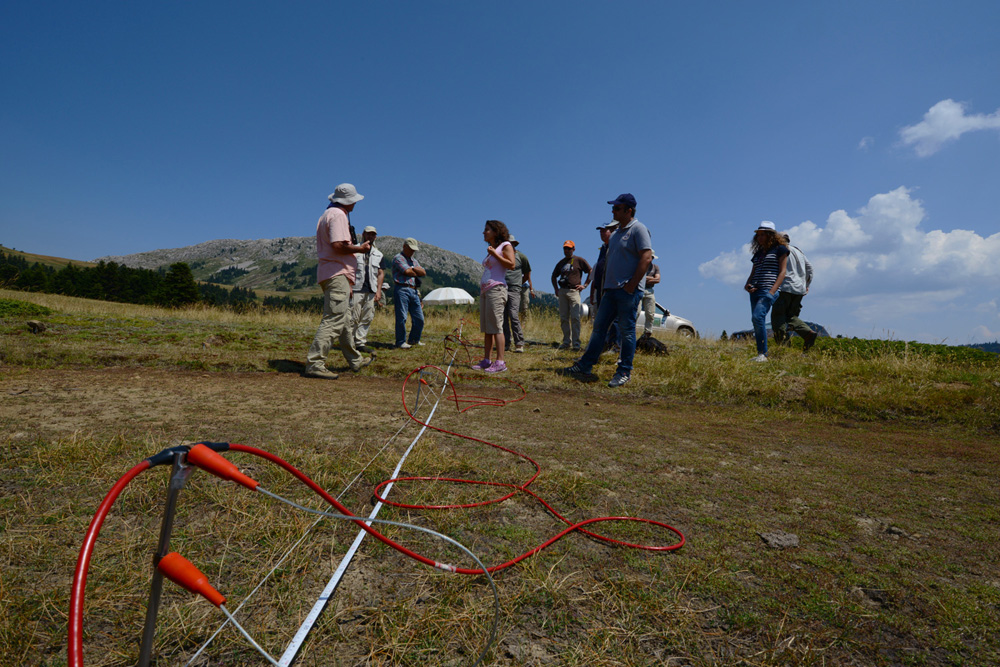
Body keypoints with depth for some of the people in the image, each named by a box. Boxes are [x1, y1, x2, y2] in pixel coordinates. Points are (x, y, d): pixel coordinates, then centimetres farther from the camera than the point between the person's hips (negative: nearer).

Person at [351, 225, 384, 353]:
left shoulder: (378, 254, 17)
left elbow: (381, 273, 15)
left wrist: (378, 290, 4)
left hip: (371, 291, 5)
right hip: (356, 289, -4)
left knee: (367, 318, 4)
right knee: (353, 317, -7)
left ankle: (360, 342, 11)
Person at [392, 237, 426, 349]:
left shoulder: (414, 260, 25)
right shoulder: (398, 258, 0)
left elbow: (423, 273, 13)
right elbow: (408, 272, -12)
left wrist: (413, 268, -2)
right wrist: (417, 272, 7)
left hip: (413, 291, 8)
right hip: (402, 290, -7)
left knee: (419, 318, 6)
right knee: (402, 317, -7)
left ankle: (414, 340, 20)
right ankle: (401, 342, 0)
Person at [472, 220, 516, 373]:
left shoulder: (505, 245, 0)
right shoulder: (491, 249, 23)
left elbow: (511, 264, -14)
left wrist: (494, 254, -13)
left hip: (496, 289, -9)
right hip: (484, 290, 9)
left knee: (495, 326, -13)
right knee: (486, 327, 5)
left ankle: (500, 362, -13)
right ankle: (486, 360, 8)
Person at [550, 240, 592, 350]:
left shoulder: (579, 260, 5)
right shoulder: (561, 262, 18)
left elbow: (591, 272, 5)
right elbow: (554, 276, 30)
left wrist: (585, 285, -1)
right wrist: (556, 288, 17)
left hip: (574, 291, -5)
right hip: (562, 291, 5)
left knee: (575, 317, -11)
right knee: (563, 318, 3)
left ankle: (576, 342, -8)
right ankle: (566, 341, 10)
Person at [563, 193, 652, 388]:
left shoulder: (638, 229, -6)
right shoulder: (615, 233, 20)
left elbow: (646, 257, -15)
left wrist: (632, 284, -18)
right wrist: (605, 287, 16)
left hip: (628, 291, -8)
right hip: (611, 290, 9)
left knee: (627, 331, -3)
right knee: (599, 327, 7)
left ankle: (624, 372, 6)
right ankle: (584, 367, 11)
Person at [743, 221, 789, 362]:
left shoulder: (780, 249, 3)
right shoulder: (758, 253, 22)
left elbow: (782, 272, -4)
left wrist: (772, 291, -15)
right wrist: (747, 285, 2)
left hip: (769, 289, -7)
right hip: (755, 291, 7)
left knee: (758, 316, -24)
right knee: (756, 320, 3)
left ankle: (763, 354, -21)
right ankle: (760, 354, 6)